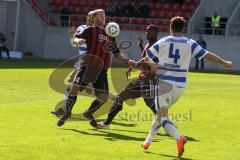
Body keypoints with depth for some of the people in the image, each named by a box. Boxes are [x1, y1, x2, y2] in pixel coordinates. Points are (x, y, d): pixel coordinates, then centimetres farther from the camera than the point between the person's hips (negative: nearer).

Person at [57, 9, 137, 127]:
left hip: (102, 69, 4)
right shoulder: (91, 30, 6)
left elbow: (117, 53, 25)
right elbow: (76, 39, -5)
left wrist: (127, 61, 10)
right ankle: (67, 113, 6)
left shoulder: (110, 35, 20)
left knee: (103, 97, -4)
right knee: (75, 88, -17)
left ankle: (89, 113, 24)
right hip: (88, 65, -4)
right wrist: (78, 40, -28)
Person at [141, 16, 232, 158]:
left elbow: (146, 59, 4)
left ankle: (179, 138, -33)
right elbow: (208, 55, 6)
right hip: (180, 86, 3)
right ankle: (149, 141, 28)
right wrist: (225, 62, 18)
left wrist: (152, 64, 23)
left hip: (164, 82, -3)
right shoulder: (190, 44, 3)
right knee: (160, 112, 22)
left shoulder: (162, 42, 0)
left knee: (163, 116, -8)